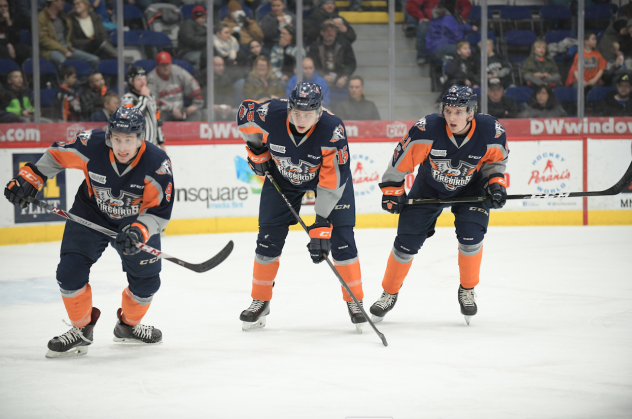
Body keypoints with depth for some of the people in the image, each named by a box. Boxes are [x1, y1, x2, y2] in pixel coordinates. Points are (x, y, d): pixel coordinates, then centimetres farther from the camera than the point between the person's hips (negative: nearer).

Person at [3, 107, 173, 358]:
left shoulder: (157, 163, -28)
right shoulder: (92, 145, -26)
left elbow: (160, 212, -24)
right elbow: (56, 155, -7)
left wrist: (139, 231, -41)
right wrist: (28, 179, -11)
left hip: (137, 221, 0)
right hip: (91, 215, 0)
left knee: (146, 280, 4)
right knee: (70, 271, -15)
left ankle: (129, 325, 34)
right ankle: (81, 330, 6)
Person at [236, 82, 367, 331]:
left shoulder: (332, 129, -37)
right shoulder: (270, 116, -32)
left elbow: (333, 179, -34)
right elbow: (245, 111, -7)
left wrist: (322, 222, -36)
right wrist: (256, 150, -4)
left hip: (328, 173, -2)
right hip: (282, 175, 2)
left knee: (340, 238, -9)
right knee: (269, 238, 0)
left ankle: (355, 301, 5)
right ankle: (260, 301, 16)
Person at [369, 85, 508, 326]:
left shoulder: (491, 131, -25)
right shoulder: (427, 129, -32)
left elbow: (496, 159, -3)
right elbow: (402, 157, -18)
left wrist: (496, 182, -17)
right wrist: (392, 188, -12)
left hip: (470, 188, 0)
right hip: (428, 187, 0)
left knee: (471, 236, -19)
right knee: (406, 243, -2)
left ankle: (467, 291, 8)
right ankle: (389, 294, 21)